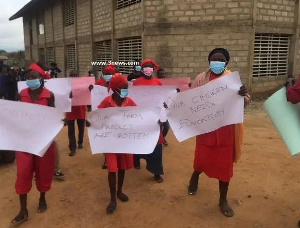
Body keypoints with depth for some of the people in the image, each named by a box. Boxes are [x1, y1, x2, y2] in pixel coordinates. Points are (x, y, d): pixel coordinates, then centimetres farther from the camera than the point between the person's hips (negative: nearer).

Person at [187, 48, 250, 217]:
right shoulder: (201, 79, 2)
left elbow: (246, 102, -2)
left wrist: (244, 95, -25)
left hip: (226, 129, 0)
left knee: (225, 164, 7)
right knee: (202, 159, 7)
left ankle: (223, 199, 26)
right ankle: (194, 179, 44)